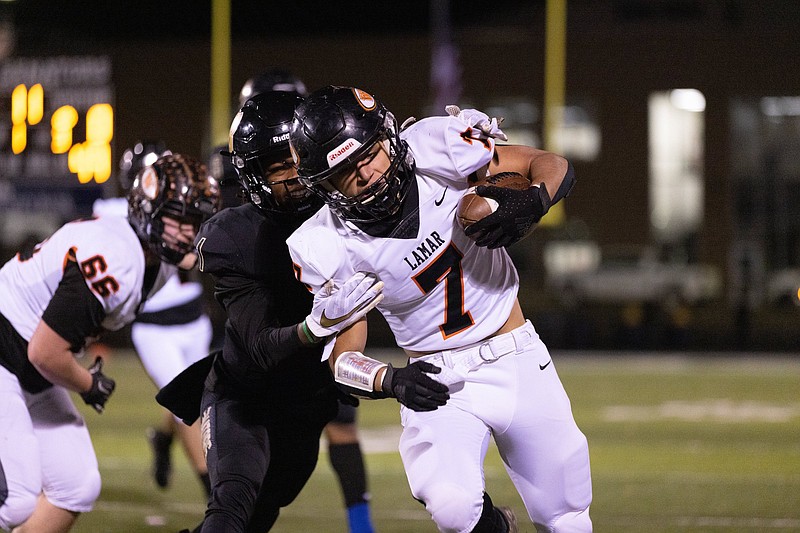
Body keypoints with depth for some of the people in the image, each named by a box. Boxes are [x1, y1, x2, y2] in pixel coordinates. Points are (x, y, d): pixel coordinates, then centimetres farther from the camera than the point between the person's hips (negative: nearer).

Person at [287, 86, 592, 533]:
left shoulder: (437, 152, -18)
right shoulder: (330, 248, -17)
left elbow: (553, 166, -7)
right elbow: (343, 356, -11)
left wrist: (531, 203, -29)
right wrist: (389, 379, -33)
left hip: (520, 363, 1)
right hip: (438, 384, -1)